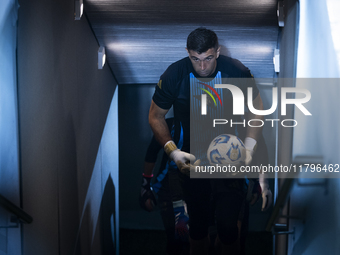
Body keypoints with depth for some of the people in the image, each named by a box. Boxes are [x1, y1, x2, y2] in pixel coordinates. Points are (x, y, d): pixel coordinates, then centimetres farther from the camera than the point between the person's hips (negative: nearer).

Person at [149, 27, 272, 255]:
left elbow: (256, 109, 0)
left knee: (227, 225, -2)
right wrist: (172, 151, -15)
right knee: (197, 226, 14)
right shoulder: (174, 75, -14)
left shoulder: (237, 72, -15)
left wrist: (249, 148, -14)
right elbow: (156, 116, -2)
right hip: (192, 161, 1)